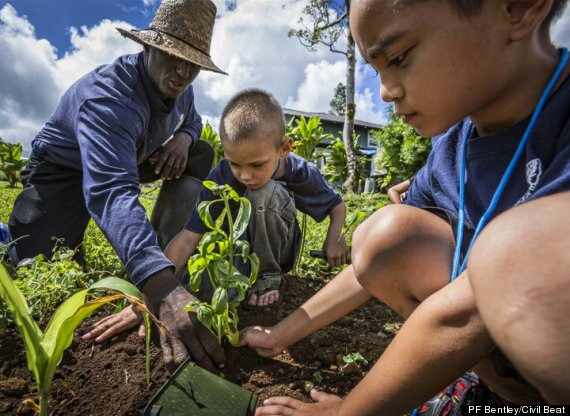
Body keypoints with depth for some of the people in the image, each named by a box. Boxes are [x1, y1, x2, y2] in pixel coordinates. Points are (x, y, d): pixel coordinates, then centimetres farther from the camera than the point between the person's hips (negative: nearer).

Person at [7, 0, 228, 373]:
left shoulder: (179, 88, -12)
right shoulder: (109, 95, -36)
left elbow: (193, 121, 12)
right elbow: (111, 191, -52)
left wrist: (183, 137, -17)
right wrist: (162, 286, -67)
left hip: (132, 159, 7)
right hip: (66, 170, -6)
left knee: (202, 154, -11)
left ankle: (163, 245, -9)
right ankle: (11, 233, 16)